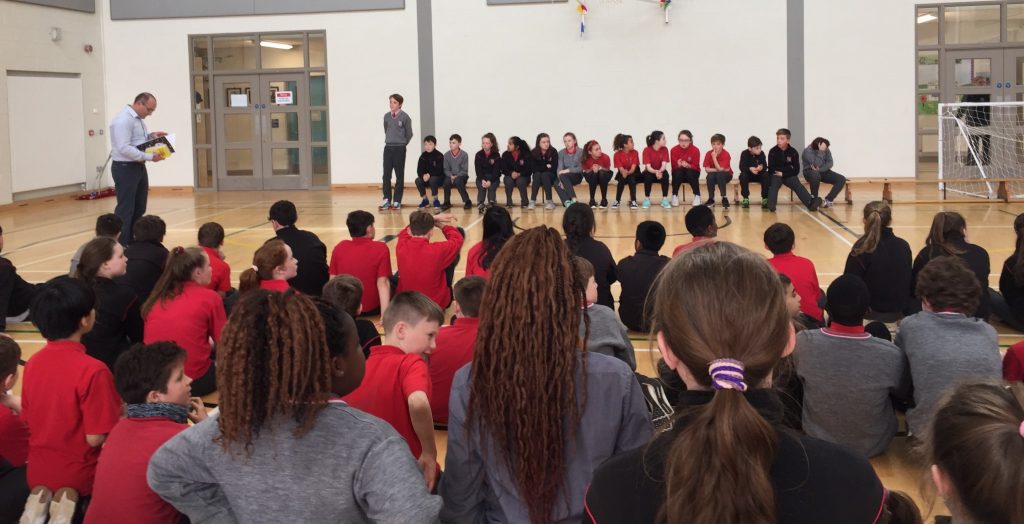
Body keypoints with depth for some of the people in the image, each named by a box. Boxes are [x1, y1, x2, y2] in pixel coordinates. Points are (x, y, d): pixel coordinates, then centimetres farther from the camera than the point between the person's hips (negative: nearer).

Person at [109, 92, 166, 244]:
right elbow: (124, 148, -27)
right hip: (125, 169, -10)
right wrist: (150, 157, -27)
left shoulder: (138, 119, 13)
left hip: (139, 167, 10)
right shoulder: (123, 120, -19)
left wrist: (151, 136, 6)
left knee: (139, 209, 14)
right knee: (125, 210, -8)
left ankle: (133, 243, 23)